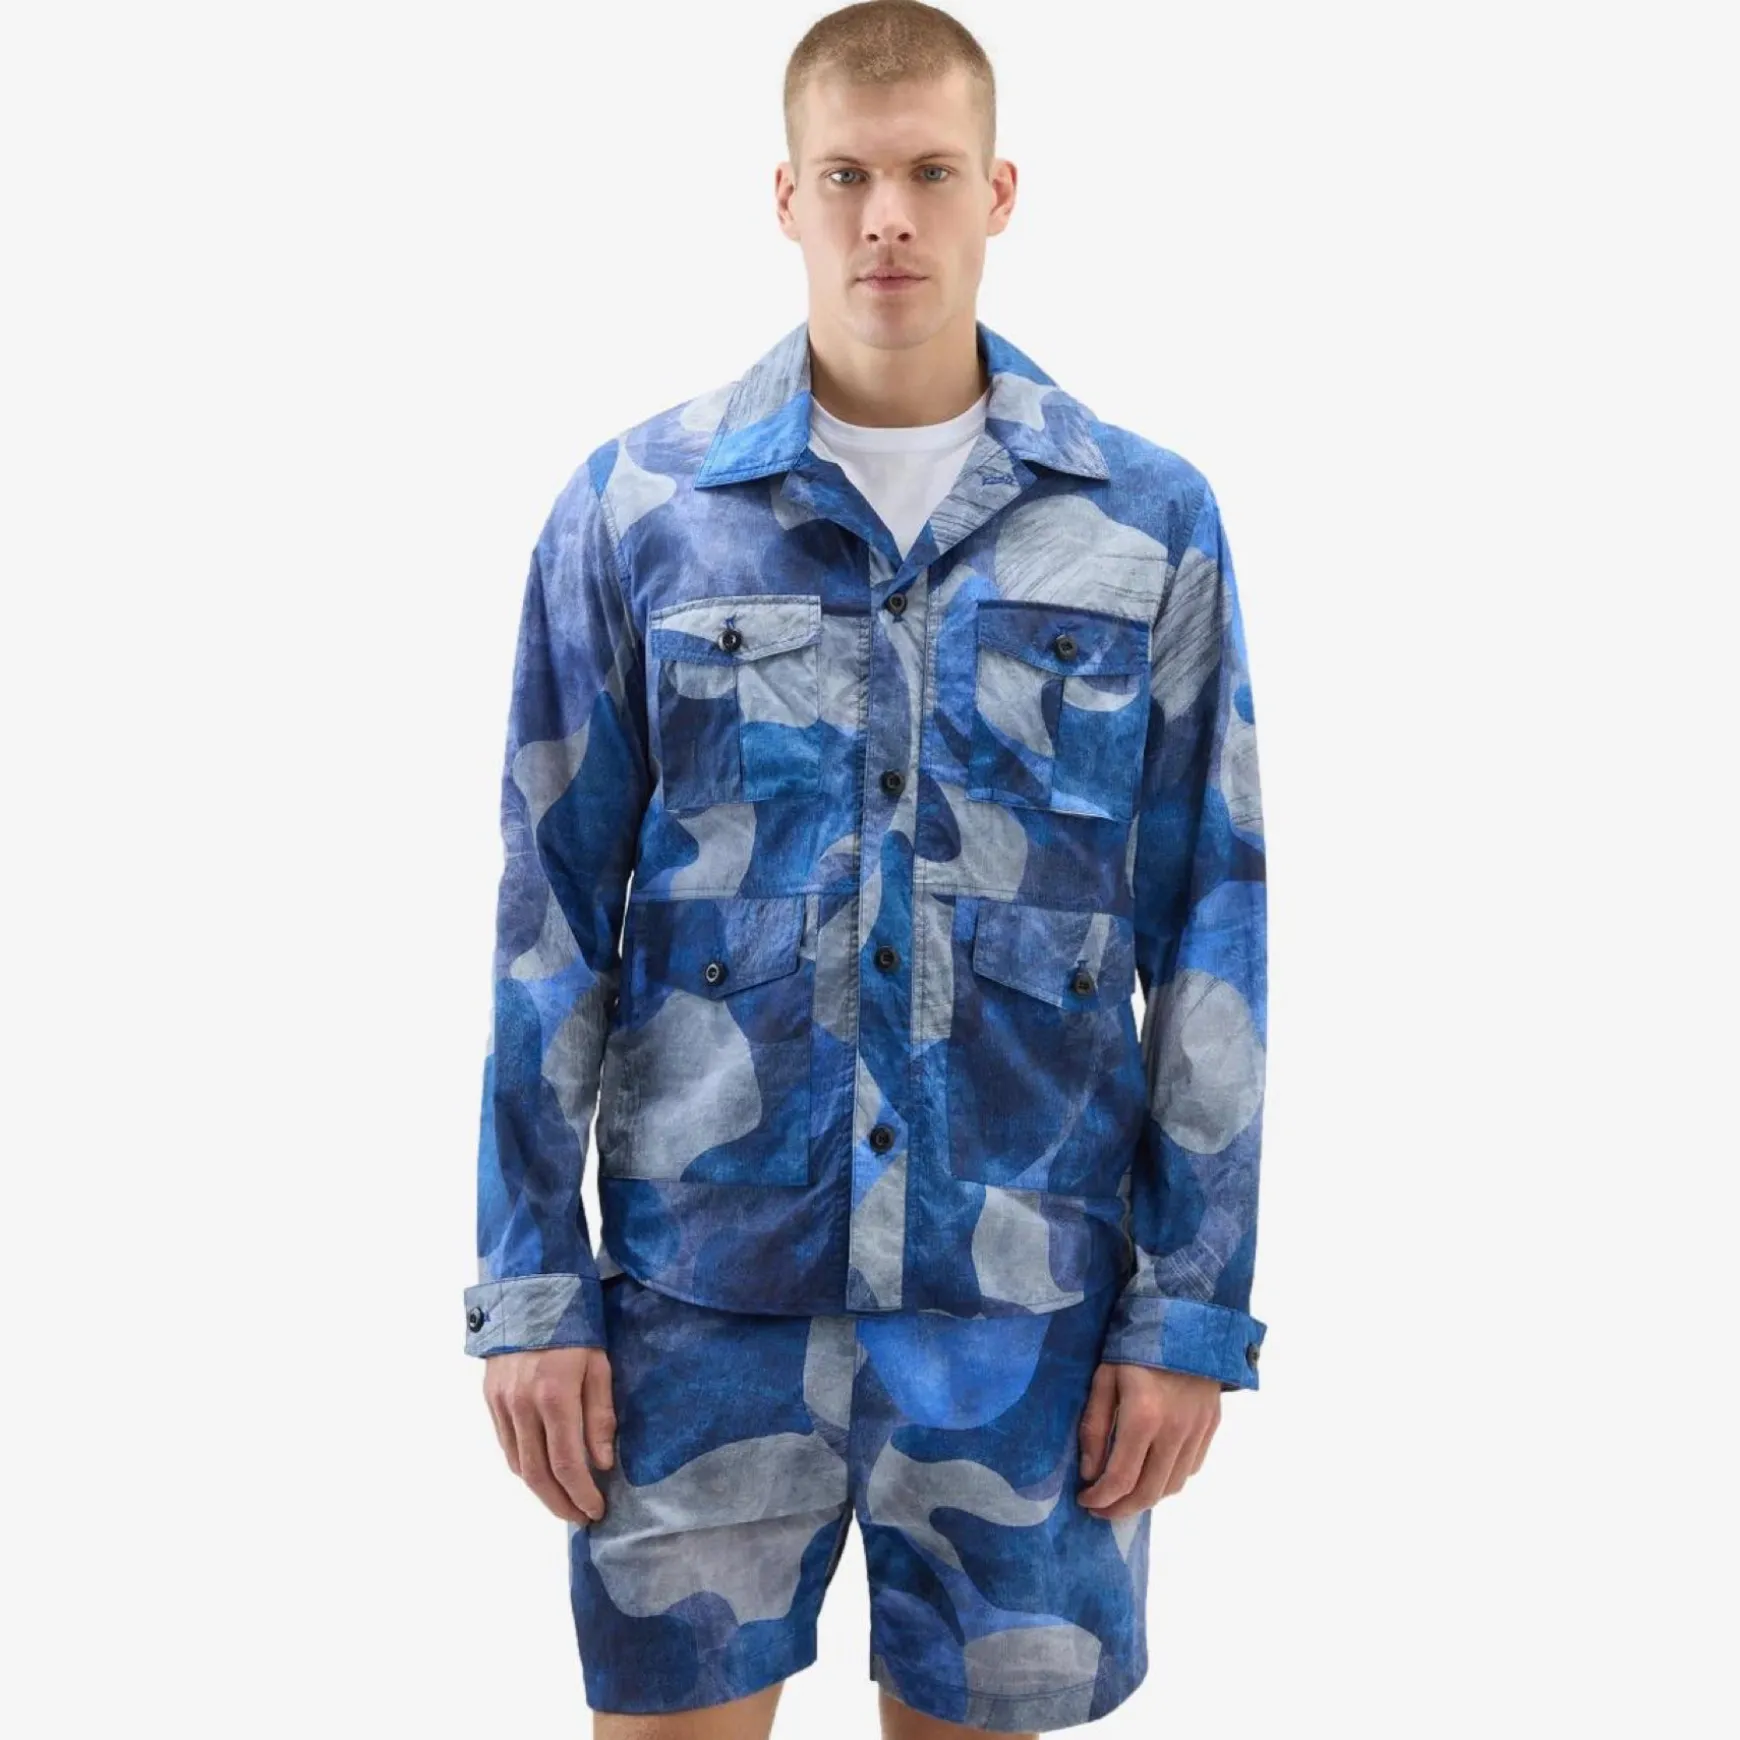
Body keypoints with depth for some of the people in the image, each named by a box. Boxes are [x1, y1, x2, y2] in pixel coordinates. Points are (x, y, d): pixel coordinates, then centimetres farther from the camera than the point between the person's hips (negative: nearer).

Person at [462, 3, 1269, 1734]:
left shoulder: (1151, 523, -1)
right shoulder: (634, 507, -2)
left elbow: (1207, 935, 2)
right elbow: (549, 915, 0)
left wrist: (1195, 1309, 0)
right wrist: (529, 1287, -2)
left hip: (1026, 1291, 1)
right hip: (701, 1283, 0)